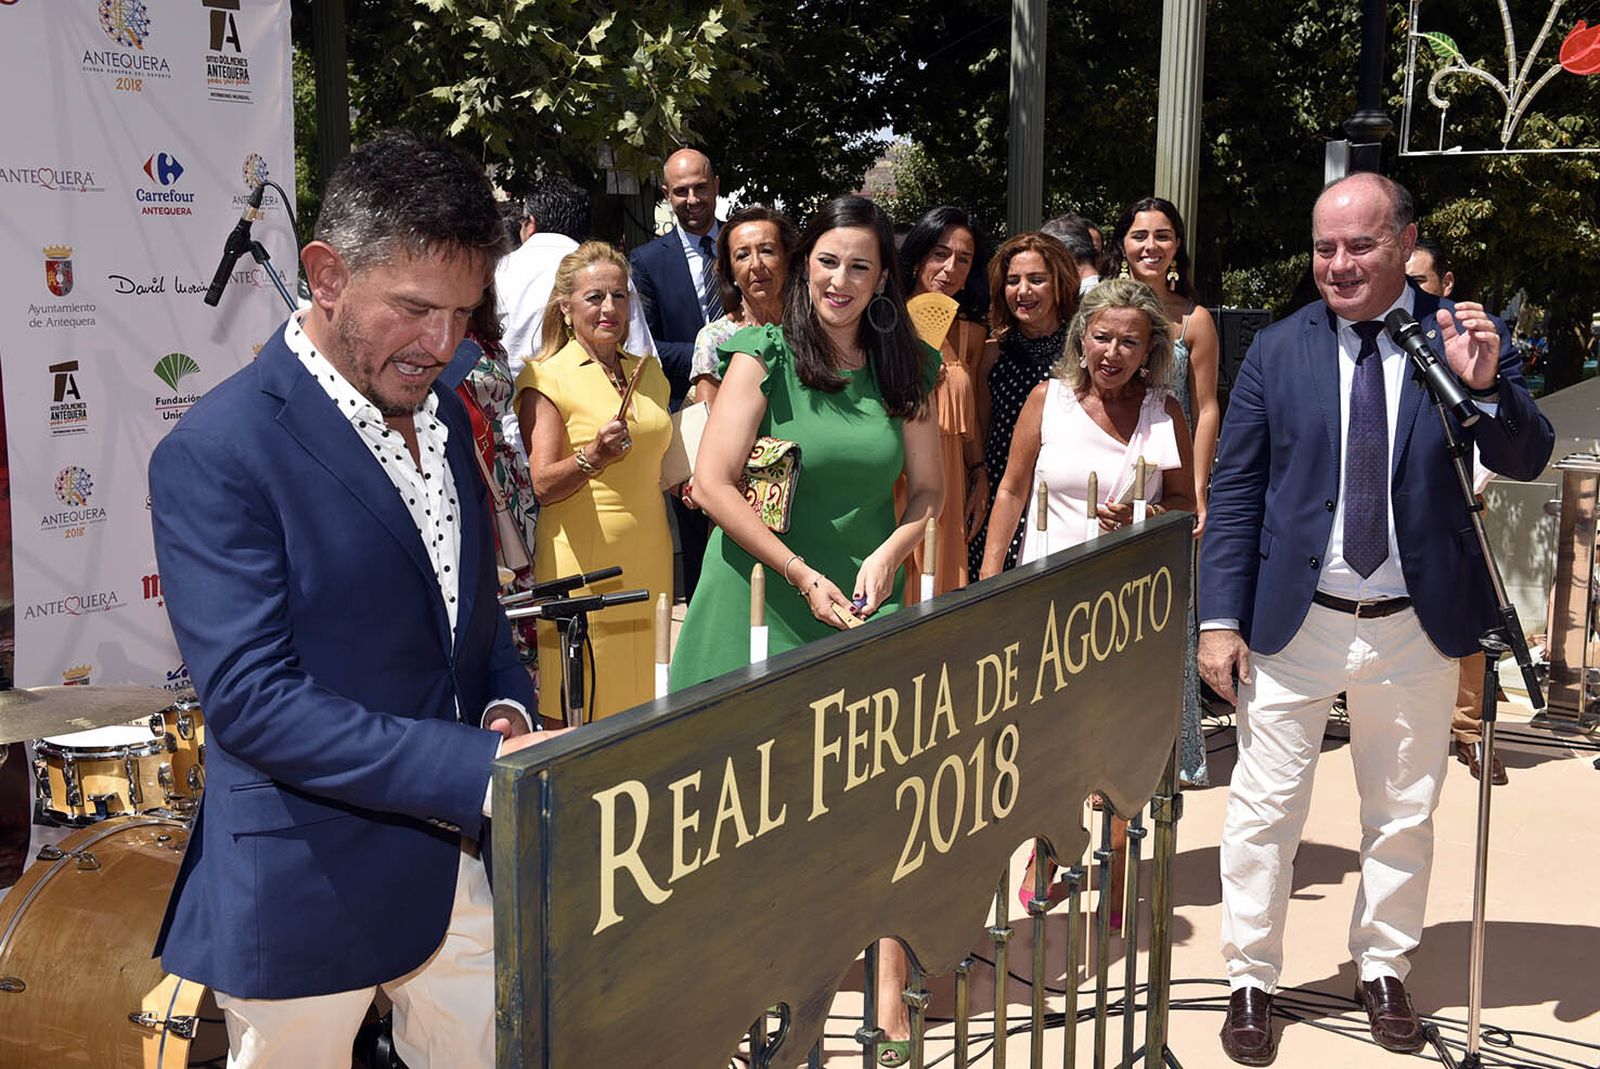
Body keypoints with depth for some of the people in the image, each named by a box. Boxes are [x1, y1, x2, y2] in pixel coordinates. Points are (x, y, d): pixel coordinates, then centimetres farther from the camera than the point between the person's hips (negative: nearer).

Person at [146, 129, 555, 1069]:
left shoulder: (442, 412, 6)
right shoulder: (218, 454, -18)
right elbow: (250, 700, -24)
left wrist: (507, 707, -3)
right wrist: (482, 768, -30)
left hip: (463, 869, 6)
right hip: (311, 896, -6)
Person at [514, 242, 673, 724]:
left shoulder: (648, 372, 14)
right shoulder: (547, 377, -4)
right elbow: (541, 486, -11)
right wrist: (594, 457, -27)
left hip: (649, 565, 6)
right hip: (583, 566, -5)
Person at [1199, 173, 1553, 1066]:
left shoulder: (1464, 335, -3)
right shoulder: (1278, 350, -3)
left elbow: (1528, 462, -6)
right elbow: (1235, 491, -2)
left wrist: (1486, 385, -26)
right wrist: (1221, 617, -7)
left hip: (1416, 629, 1)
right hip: (1294, 623, -1)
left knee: (1405, 817, 15)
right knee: (1265, 813, 5)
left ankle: (1384, 972, 35)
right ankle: (1253, 983, 22)